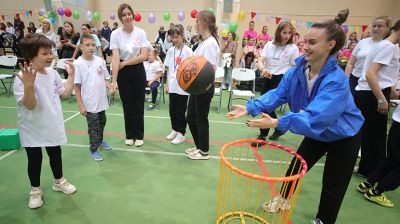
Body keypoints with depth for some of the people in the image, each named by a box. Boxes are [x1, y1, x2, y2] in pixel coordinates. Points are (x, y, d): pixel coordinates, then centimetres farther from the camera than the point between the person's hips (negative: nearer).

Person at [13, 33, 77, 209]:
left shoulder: (52, 73, -1)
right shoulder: (23, 77, -22)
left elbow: (65, 94, 7)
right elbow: (30, 105, -27)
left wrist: (71, 75, 1)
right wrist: (28, 84, -42)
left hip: (52, 125, 5)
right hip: (32, 130, -5)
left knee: (56, 154, 19)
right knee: (34, 159, 11)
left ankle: (59, 181, 41)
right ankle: (35, 190, 32)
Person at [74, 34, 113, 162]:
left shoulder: (100, 61, 0)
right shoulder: (78, 64, -11)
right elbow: (77, 86, -9)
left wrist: (110, 87, -12)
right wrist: (80, 105, -10)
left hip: (102, 101, 5)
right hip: (89, 103, -5)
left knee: (102, 123, 21)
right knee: (93, 126, 5)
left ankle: (100, 141, 45)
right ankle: (93, 149, 23)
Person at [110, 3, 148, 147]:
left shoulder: (141, 32, -5)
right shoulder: (115, 34, -7)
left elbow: (144, 56, -13)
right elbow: (115, 58, -16)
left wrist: (124, 63, -14)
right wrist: (114, 81, -24)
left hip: (138, 71, 0)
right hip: (123, 73, 0)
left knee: (138, 106, 6)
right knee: (127, 106, 10)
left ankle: (139, 135, 23)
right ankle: (129, 135, 27)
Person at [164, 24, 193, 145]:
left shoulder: (188, 51, -8)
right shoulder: (170, 50, 6)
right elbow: (168, 69, 9)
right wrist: (167, 84, 7)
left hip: (183, 86, -5)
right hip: (172, 86, 5)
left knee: (180, 111, 4)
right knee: (172, 110, 13)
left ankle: (181, 133, 19)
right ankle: (175, 130, 31)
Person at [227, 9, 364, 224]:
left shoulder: (337, 81, -36)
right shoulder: (299, 68, -16)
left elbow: (315, 116, -45)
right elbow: (278, 94, -19)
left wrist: (278, 123, -57)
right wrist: (251, 107, -33)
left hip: (342, 137, -6)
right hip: (316, 133, 6)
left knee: (333, 186, 9)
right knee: (295, 166, 19)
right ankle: (282, 200, 44)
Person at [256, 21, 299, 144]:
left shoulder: (293, 48, -3)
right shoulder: (269, 45, 4)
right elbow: (260, 60, -4)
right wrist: (263, 69, -27)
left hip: (281, 79, -5)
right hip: (268, 78, 5)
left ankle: (263, 135, 5)